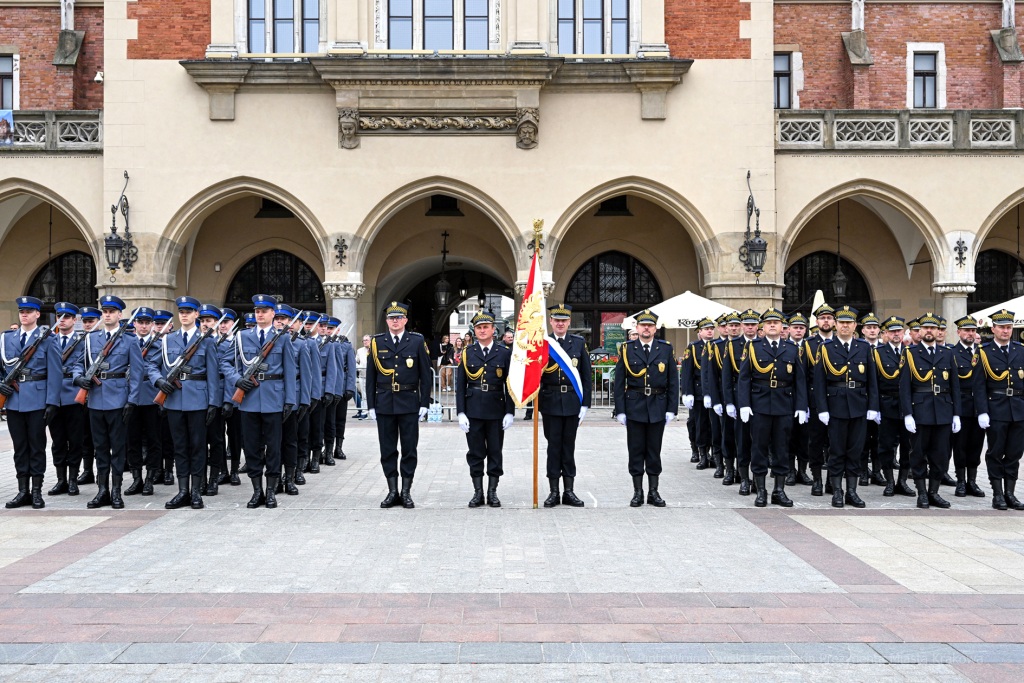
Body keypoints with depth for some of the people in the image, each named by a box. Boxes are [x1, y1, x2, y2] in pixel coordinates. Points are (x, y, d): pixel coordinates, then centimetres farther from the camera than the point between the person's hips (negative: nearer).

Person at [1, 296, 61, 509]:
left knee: (37, 445, 2)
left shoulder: (47, 339, -1)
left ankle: (37, 492, 9)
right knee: (20, 446, 8)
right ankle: (23, 491, 15)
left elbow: (55, 373, -5)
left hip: (37, 400, -4)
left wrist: (52, 402, -11)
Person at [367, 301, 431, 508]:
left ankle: (406, 492, 10)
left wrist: (424, 404, -2)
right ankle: (392, 492, 13)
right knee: (388, 450, 5)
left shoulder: (417, 342, 3)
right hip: (384, 403, 1)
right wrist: (371, 405, 3)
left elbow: (425, 375, 3)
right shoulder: (376, 342, 6)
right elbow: (370, 376, 8)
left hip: (409, 403, -1)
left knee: (409, 449, 2)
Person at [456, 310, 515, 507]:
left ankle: (492, 492, 14)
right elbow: (460, 385, 4)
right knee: (475, 453, 4)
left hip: (496, 411, -1)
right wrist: (461, 413, -3)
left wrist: (510, 412, -3)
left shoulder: (504, 353, 4)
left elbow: (509, 385, 3)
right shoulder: (467, 354, 6)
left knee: (495, 452, 4)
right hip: (473, 410, 1)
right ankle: (478, 493, 13)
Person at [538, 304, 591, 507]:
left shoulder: (579, 343, 6)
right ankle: (553, 492, 10)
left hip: (572, 401, 1)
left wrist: (585, 404, 0)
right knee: (553, 445, 3)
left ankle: (569, 491, 14)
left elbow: (586, 376, 5)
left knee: (569, 445, 7)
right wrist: (537, 402, -7)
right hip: (550, 402, -1)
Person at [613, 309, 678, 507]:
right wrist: (620, 410, -4)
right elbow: (619, 383, 2)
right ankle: (638, 492, 11)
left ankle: (653, 492, 14)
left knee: (654, 450, 6)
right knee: (636, 451, 3)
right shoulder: (627, 350, 2)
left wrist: (671, 409, -1)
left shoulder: (665, 349, 5)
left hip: (657, 407, 1)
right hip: (634, 407, -1)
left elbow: (673, 381, 5)